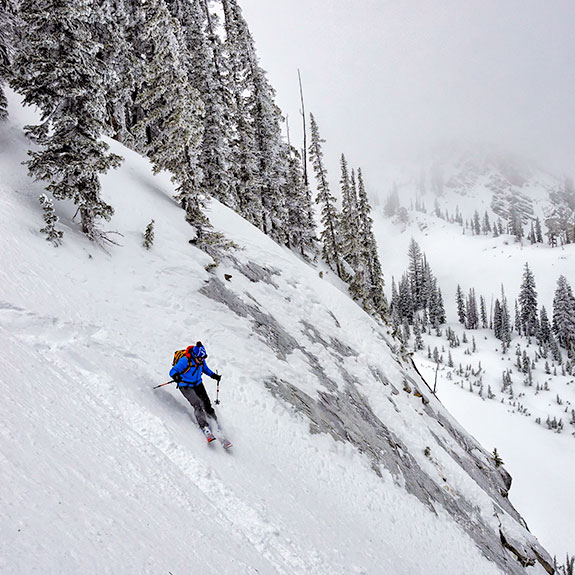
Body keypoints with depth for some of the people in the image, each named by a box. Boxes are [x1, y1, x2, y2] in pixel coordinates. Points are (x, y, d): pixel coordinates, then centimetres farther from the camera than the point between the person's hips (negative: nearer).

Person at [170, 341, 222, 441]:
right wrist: (175, 376, -47)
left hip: (198, 384, 6)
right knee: (197, 405, -23)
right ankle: (204, 427, -24)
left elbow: (205, 369, 15)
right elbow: (173, 371, -24)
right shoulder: (185, 361, -26)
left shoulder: (201, 361, -7)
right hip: (186, 386, -6)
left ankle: (215, 422, 18)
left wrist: (213, 375, 1)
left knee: (207, 404, 4)